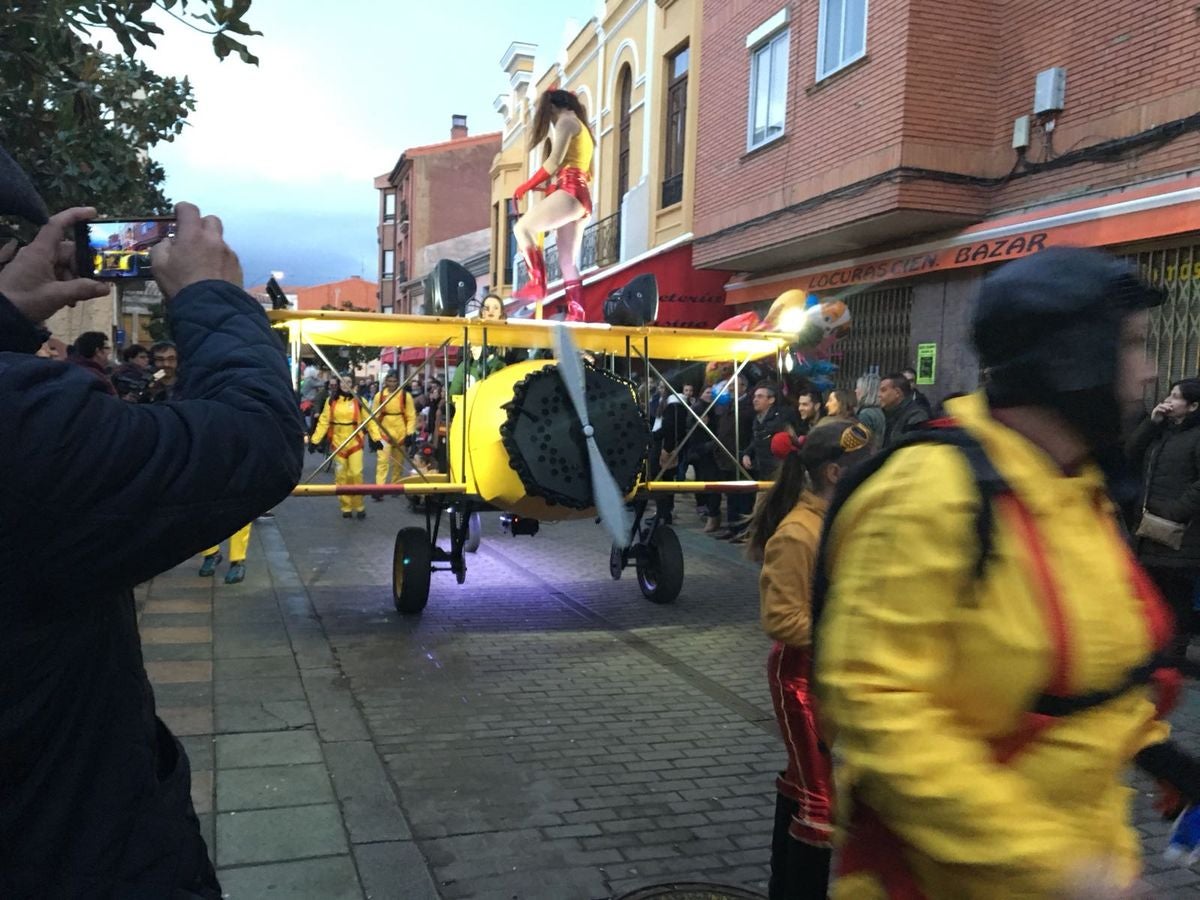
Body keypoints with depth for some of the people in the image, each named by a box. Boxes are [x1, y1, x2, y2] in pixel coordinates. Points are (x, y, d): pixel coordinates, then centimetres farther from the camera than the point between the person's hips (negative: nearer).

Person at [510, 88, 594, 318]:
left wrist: (526, 186, -3)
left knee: (522, 227, -13)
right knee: (568, 262, 3)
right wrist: (545, 187, 28)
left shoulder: (565, 121, 3)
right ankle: (576, 314, -5)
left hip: (569, 192, -9)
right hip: (581, 197, 9)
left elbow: (555, 161, -9)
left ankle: (537, 284, -21)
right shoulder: (582, 128, 30)